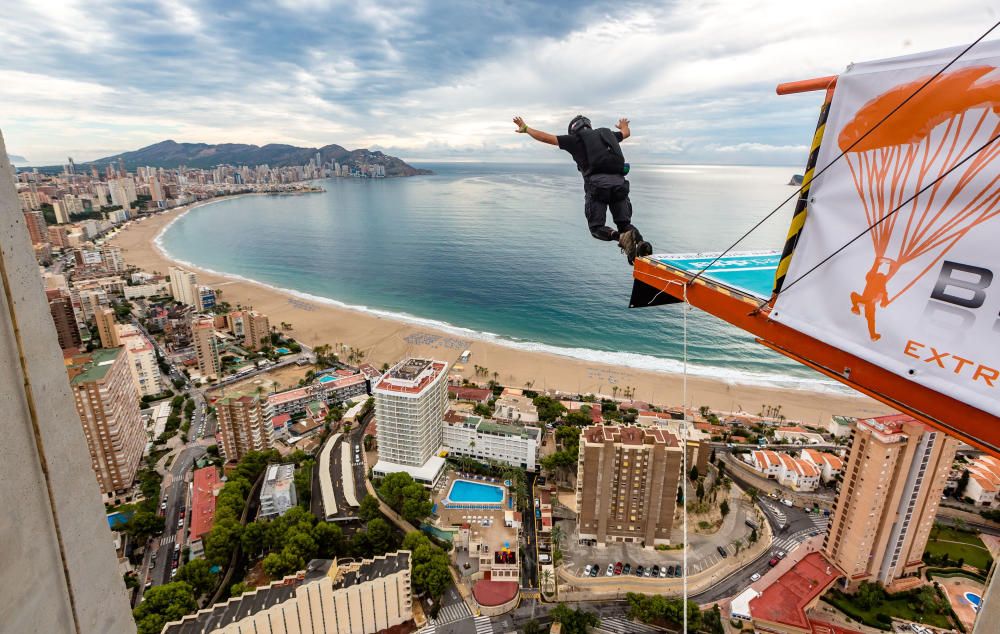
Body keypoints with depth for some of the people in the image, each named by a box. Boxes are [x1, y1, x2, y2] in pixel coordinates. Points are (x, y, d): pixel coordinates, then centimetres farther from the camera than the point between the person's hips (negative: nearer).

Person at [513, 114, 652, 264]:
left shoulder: (575, 139, 13)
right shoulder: (606, 134, 27)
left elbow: (546, 138, 16)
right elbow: (626, 133, 48)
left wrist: (525, 128, 31)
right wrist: (624, 126, 72)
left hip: (597, 185, -4)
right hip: (619, 184, 4)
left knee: (597, 228, 7)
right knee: (624, 223, 14)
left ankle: (621, 238, -23)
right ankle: (641, 242, -16)